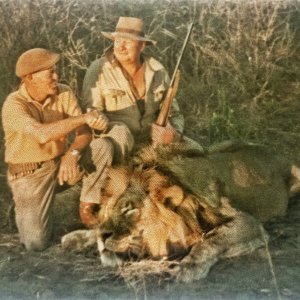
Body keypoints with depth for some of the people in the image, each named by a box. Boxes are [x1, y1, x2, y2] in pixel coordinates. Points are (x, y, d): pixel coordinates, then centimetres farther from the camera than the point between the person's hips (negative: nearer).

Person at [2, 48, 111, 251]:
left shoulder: (64, 93, -9)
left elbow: (85, 133, -15)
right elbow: (42, 134, -41)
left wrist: (72, 154, -35)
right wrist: (83, 117, -40)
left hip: (61, 162, 4)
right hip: (29, 173, -4)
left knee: (102, 146, -22)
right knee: (36, 243, -15)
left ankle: (87, 208, -7)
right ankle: (29, 208, 19)